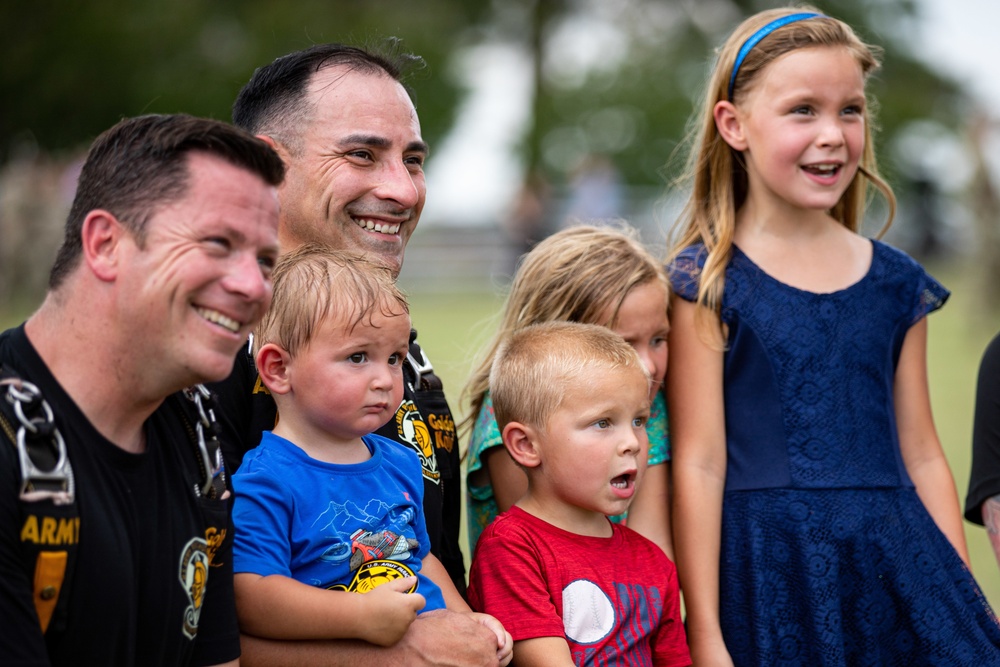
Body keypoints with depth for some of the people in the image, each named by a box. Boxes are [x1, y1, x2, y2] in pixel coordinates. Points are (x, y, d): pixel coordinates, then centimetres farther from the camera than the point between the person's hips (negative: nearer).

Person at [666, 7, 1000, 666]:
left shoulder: (897, 283, 9)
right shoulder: (707, 280, -3)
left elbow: (921, 458, 12)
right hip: (770, 577, -4)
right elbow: (699, 465, -6)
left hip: (897, 563, 4)